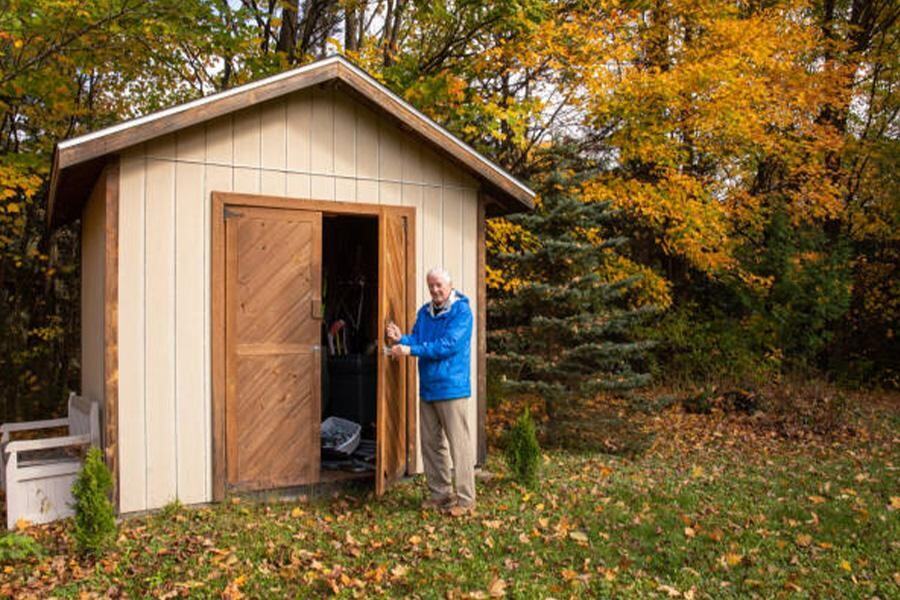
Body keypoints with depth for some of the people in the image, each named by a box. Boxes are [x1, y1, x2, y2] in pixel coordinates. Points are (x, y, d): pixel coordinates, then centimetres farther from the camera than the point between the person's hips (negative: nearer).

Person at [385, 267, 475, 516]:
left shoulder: (461, 311, -10)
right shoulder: (424, 312, 12)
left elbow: (448, 345, -20)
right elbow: (417, 341, 11)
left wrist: (411, 350, -22)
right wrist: (401, 339, -11)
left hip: (451, 388, -7)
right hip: (427, 388, 7)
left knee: (459, 444, -3)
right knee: (431, 443, 13)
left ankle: (466, 499, 6)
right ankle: (440, 493, 25)